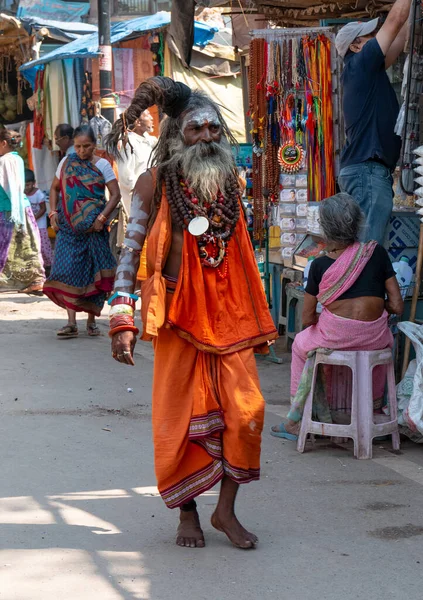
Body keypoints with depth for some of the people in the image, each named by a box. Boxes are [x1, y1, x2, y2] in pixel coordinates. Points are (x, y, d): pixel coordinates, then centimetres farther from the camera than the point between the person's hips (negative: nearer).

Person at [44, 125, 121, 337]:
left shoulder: (102, 165, 0)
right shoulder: (67, 162, 6)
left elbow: (115, 194, -4)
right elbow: (55, 188, 16)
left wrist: (102, 217, -15)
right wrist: (53, 212, 2)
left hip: (93, 227, -1)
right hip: (69, 226, 1)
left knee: (93, 272, 2)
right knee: (68, 269, -10)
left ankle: (91, 320, 14)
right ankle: (71, 322, -12)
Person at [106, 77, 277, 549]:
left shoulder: (230, 183, 10)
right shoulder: (155, 184, -3)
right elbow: (130, 251, -5)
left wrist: (261, 320, 16)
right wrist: (123, 320, -14)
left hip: (230, 316, 3)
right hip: (178, 316, -3)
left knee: (246, 410, -6)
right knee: (182, 417, 2)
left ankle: (226, 510, 9)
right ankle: (188, 515, 18)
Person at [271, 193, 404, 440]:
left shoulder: (320, 265, -1)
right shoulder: (377, 252, 1)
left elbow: (307, 319, 3)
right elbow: (397, 306, 0)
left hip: (334, 336, -1)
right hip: (374, 336, 2)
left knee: (301, 343, 32)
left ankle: (296, 420, 35)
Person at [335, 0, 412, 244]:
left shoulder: (369, 70, 20)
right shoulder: (359, 65, -5)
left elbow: (400, 39, 26)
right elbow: (395, 21, -4)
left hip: (366, 171, 10)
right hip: (367, 171, -10)